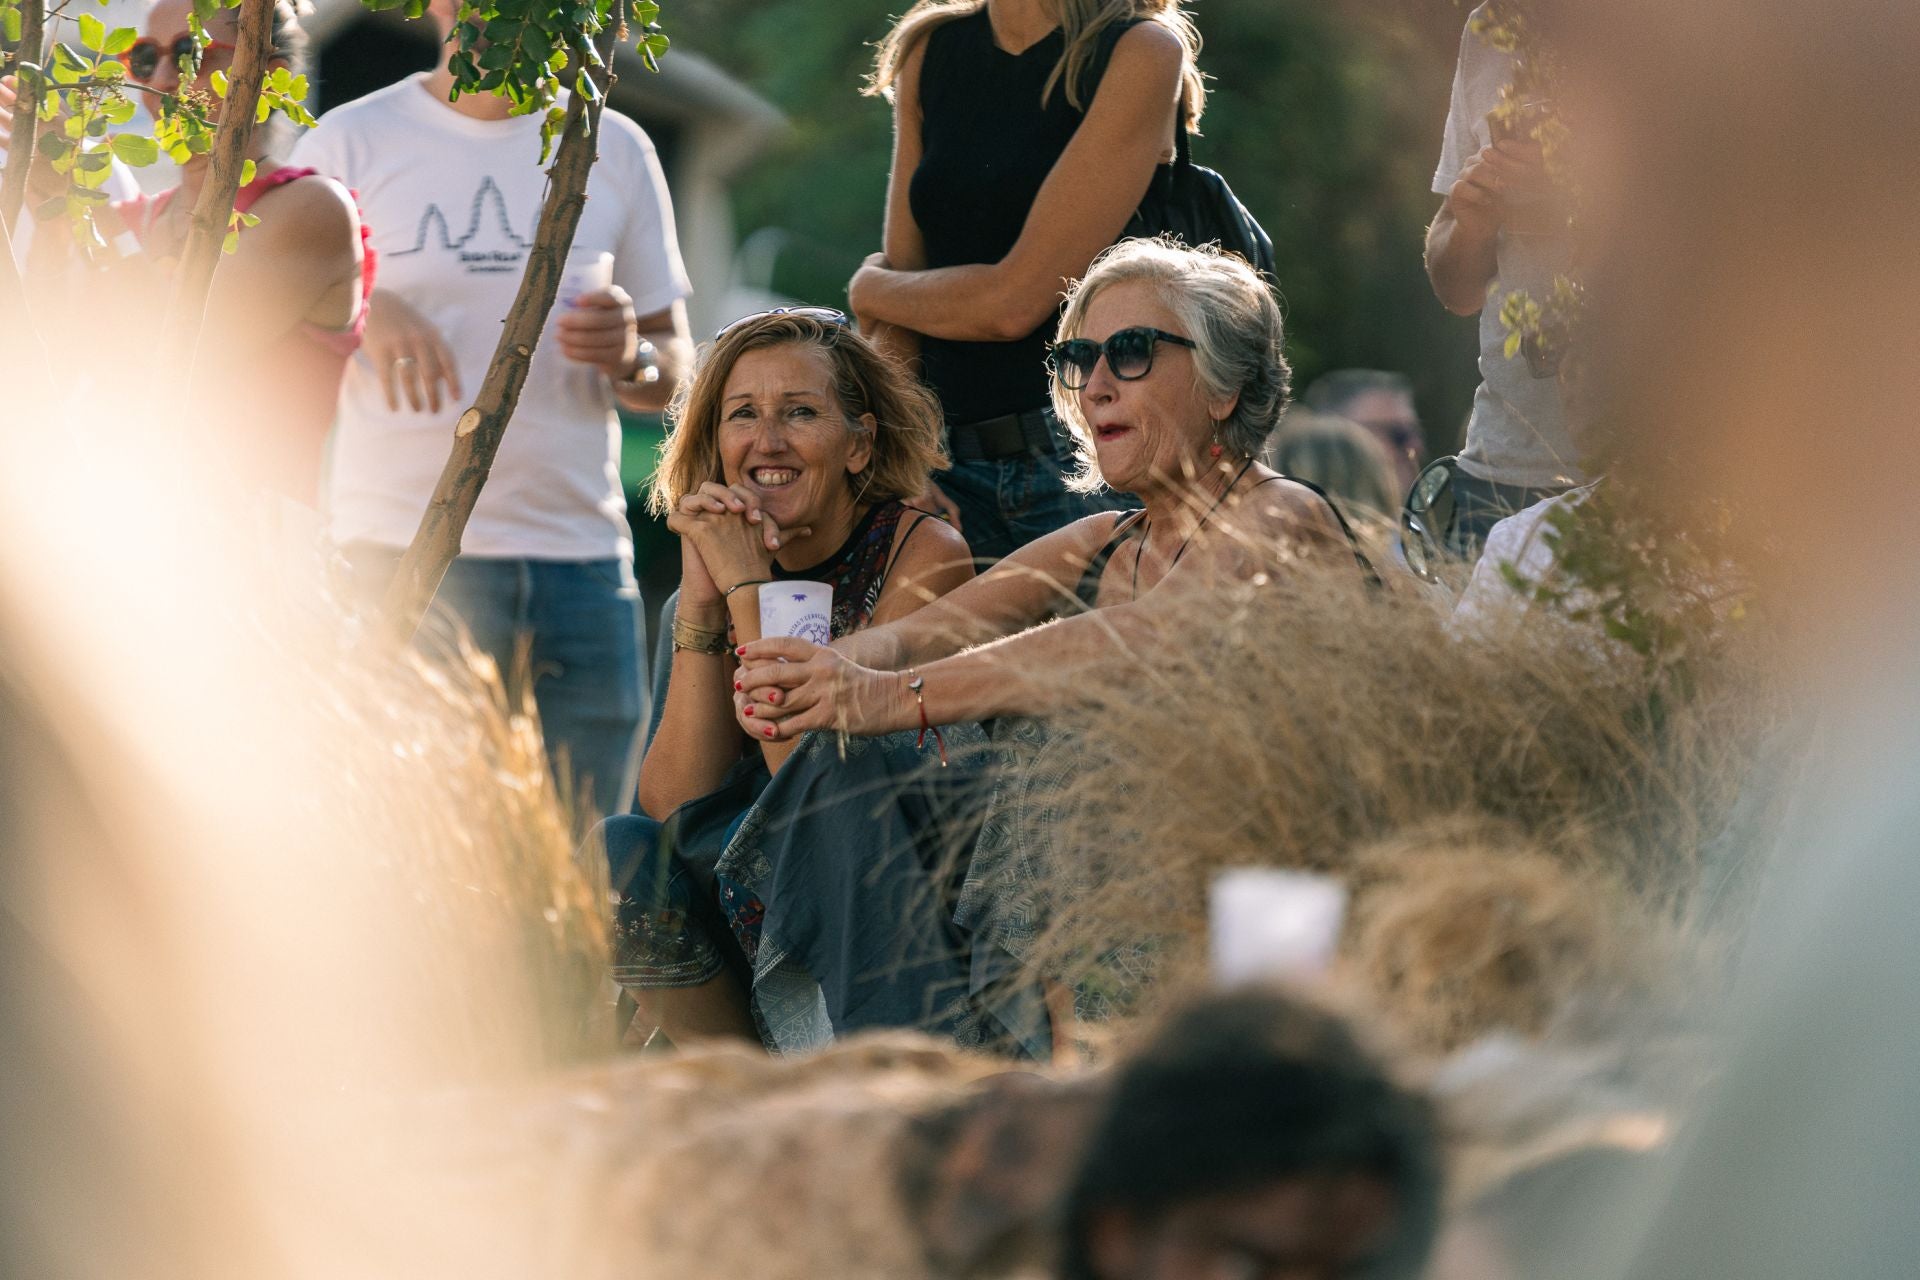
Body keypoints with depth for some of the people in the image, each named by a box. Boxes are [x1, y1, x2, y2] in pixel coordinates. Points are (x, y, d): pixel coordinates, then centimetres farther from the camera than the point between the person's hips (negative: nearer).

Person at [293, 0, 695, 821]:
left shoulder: (615, 151, 14)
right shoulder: (351, 144, 6)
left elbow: (672, 373, 17)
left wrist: (632, 357, -7)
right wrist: (363, 310, -16)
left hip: (582, 550, 3)